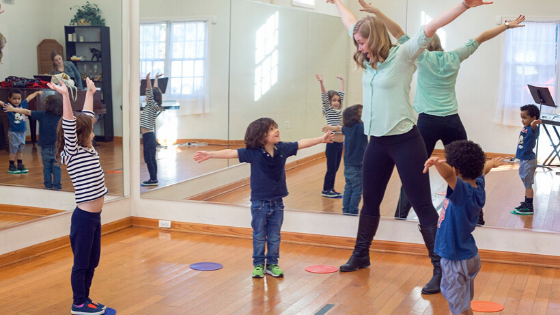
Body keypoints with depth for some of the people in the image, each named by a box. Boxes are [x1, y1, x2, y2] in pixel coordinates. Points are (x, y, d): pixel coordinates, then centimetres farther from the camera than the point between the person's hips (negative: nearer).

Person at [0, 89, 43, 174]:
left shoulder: (22, 104, 3)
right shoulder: (9, 106, -10)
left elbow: (29, 97, 17)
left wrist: (37, 92, 30)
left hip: (22, 131, 5)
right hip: (13, 132, -5)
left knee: (20, 150, 15)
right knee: (13, 150, 3)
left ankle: (20, 165, 24)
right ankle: (11, 167, 12)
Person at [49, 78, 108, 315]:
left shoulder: (88, 149, 8)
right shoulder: (71, 153, -12)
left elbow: (86, 117, 17)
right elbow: (69, 125, -26)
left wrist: (90, 92, 25)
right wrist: (65, 95, -35)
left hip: (95, 216, 8)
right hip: (84, 217, -8)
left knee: (92, 261, 17)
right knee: (81, 262, 5)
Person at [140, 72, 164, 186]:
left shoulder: (153, 106, -11)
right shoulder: (151, 106, 11)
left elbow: (150, 93, -24)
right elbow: (155, 91, 22)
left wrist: (148, 80, -32)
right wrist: (156, 79, 31)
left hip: (149, 136, -10)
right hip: (149, 136, 10)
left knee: (148, 159, -6)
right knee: (151, 159, 12)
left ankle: (153, 179, -3)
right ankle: (153, 179, 17)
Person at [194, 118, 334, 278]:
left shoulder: (283, 148, -5)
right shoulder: (252, 152, -15)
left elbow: (302, 143, 5)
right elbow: (231, 153, -18)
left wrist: (322, 139, 8)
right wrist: (210, 154, -26)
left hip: (277, 202, 3)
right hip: (259, 203, -3)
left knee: (274, 236, 13)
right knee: (259, 236, 10)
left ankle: (272, 264, 26)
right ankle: (258, 265, 24)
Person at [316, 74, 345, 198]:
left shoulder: (339, 109, 12)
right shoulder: (328, 109, -4)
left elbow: (342, 94, 22)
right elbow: (324, 96, -17)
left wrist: (342, 81, 28)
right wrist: (321, 83, -29)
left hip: (339, 142, 7)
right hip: (332, 143, -7)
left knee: (335, 168, 12)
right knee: (331, 168, -4)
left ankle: (331, 189, 21)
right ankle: (325, 190, 5)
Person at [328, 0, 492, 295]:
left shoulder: (402, 56, -9)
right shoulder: (368, 60, 9)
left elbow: (430, 28, -22)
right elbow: (353, 25, 25)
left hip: (405, 141, -7)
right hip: (377, 142, 7)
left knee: (423, 206, -4)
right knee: (370, 203, 18)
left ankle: (441, 269, 1)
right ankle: (360, 256, 35)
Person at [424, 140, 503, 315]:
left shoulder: (462, 190, -25)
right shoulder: (478, 185, 0)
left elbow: (448, 174, -48)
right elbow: (482, 170, 25)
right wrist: (492, 163, 44)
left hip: (456, 260, -9)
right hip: (470, 255, 9)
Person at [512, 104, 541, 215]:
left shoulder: (532, 129, -21)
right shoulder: (524, 129, 4)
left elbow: (533, 127, -46)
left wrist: (535, 123, -65)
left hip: (528, 160, -10)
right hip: (523, 159, 10)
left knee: (528, 184, -3)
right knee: (526, 183, 19)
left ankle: (529, 207, 2)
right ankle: (526, 203, 30)